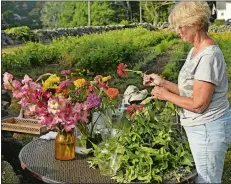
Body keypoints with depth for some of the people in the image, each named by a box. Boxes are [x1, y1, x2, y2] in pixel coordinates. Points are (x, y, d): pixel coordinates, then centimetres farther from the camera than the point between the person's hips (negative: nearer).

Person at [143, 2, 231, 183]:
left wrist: (166, 95, -12)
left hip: (207, 129, -9)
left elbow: (198, 104, -24)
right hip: (200, 127, 9)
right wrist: (162, 82, 2)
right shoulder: (195, 51, 6)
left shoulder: (208, 56, -24)